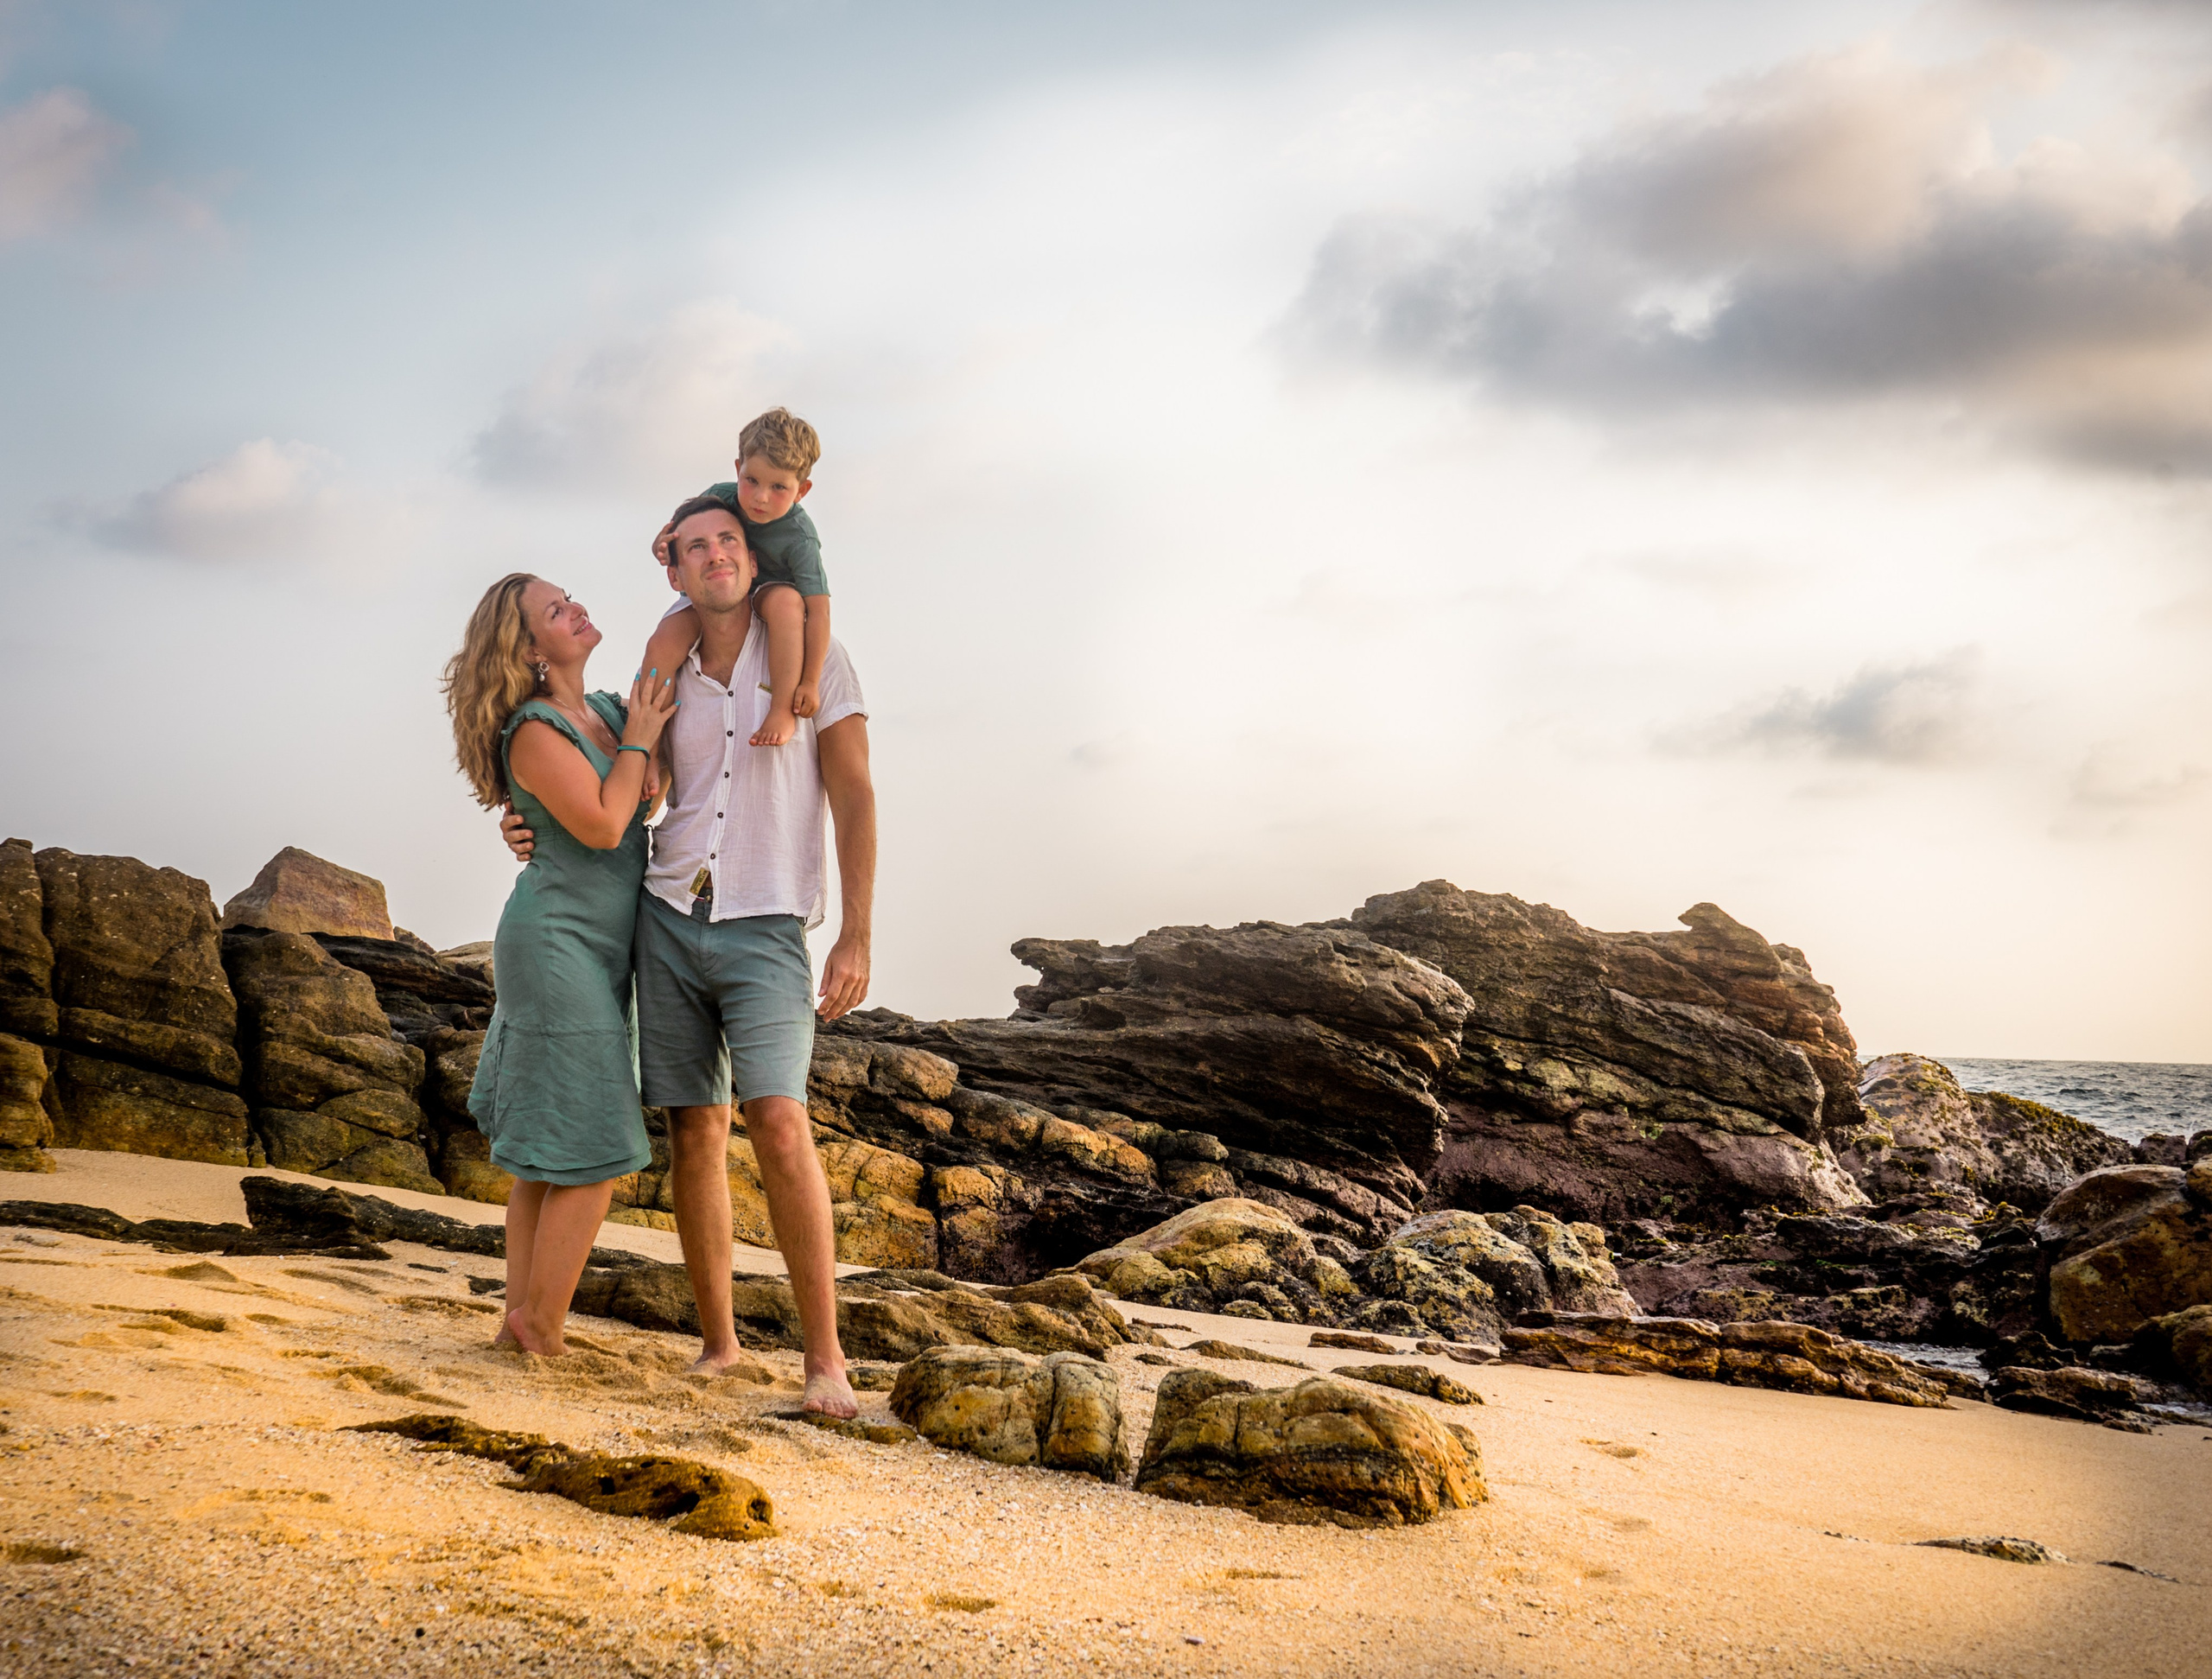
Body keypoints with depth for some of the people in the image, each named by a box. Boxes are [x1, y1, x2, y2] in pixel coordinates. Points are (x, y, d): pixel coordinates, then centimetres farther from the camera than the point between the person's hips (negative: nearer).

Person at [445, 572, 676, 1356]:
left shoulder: (608, 710, 11)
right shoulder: (535, 732, -13)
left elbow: (649, 801, 21)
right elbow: (602, 825, -20)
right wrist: (638, 741, -9)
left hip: (600, 951, 9)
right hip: (558, 943, -9)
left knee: (547, 1155, 12)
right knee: (591, 1152, -7)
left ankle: (520, 1319, 19)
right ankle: (542, 1331, 3)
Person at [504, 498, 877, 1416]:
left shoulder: (812, 657, 2)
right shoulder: (666, 685, 13)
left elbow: (853, 797, -2)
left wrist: (857, 935, -10)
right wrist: (540, 833, 6)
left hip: (765, 930, -4)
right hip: (668, 917, 4)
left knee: (778, 1123, -18)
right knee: (694, 1132, 3)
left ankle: (824, 1356, -12)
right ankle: (717, 1342, 14)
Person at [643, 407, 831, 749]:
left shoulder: (799, 538, -27)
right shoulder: (719, 497, -15)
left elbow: (818, 610, -28)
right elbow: (680, 524, 5)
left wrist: (809, 682, -30)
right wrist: (663, 544, -21)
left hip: (765, 595, -3)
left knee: (786, 599, -40)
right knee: (661, 646, -22)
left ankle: (783, 710, -35)